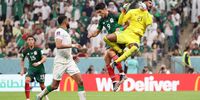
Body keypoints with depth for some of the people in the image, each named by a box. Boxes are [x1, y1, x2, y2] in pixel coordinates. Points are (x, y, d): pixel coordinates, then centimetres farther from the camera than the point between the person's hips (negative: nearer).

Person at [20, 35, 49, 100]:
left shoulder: (38, 49, -12)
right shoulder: (25, 51, -4)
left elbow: (44, 58, -15)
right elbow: (22, 60, 13)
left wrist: (39, 63, -33)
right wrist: (22, 69, 7)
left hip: (40, 68, -1)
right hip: (31, 68, 1)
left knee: (42, 85, 5)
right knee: (27, 80, -25)